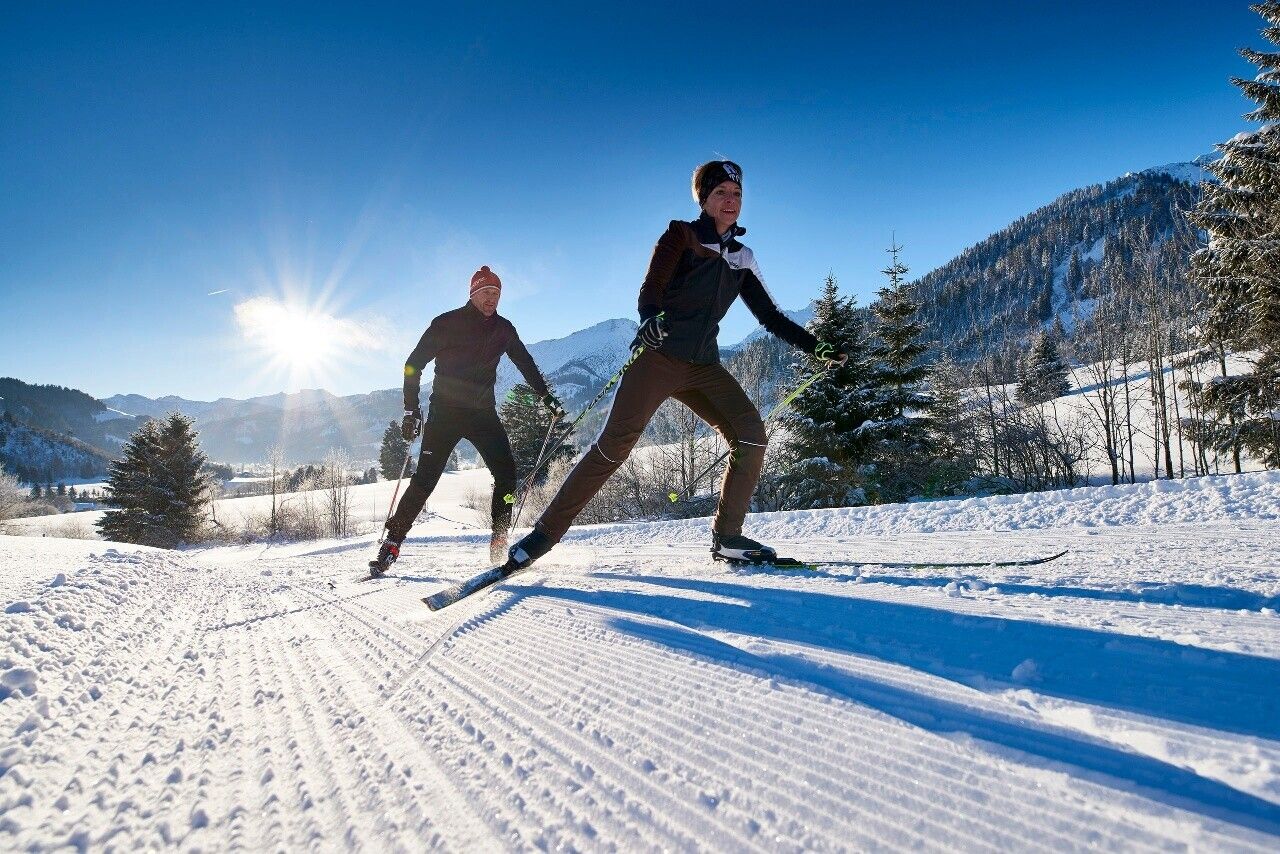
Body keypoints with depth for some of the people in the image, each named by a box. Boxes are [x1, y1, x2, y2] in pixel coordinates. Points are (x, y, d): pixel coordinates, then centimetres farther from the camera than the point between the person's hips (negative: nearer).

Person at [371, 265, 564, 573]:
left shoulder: (503, 329, 9)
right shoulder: (447, 323, -3)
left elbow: (526, 364, 22)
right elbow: (413, 364, -3)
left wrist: (547, 397, 17)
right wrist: (411, 409, -10)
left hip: (483, 412, 4)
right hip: (445, 412, -4)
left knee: (506, 472, -11)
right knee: (426, 478, -10)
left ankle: (500, 541, -3)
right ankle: (391, 542, -1)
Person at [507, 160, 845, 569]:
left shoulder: (742, 259, 18)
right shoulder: (682, 235, 4)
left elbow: (771, 317, 21)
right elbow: (650, 288, -10)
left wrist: (816, 347, 15)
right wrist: (650, 318, -33)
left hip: (704, 366, 6)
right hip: (659, 356, -5)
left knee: (751, 436, -10)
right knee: (614, 444, -16)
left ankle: (727, 536, 1)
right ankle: (547, 531, -8)